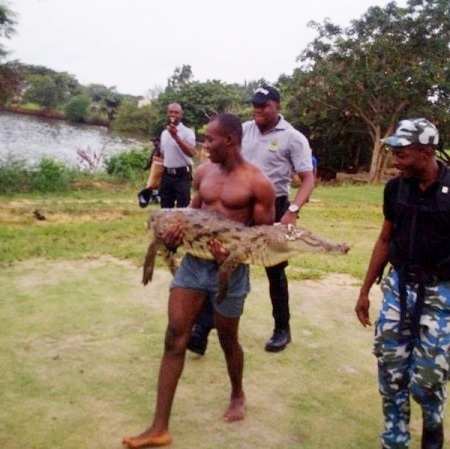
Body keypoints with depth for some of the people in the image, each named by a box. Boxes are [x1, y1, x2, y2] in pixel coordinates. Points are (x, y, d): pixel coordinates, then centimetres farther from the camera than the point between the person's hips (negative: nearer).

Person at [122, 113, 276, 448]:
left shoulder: (258, 183, -10)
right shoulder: (203, 172, 6)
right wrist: (177, 230, -4)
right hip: (193, 261, 5)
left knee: (227, 339, 13)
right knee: (175, 337, -1)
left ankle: (238, 395, 45)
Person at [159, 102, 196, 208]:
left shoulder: (187, 132, -10)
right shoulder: (164, 133, 12)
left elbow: (191, 153, -26)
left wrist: (176, 136, -33)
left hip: (182, 175, -6)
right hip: (167, 175, 6)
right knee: (165, 209, 11)